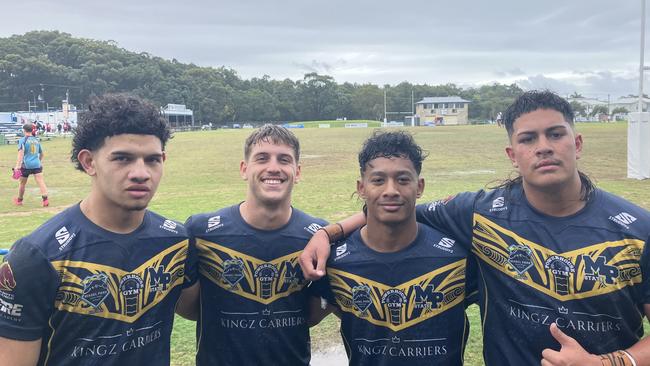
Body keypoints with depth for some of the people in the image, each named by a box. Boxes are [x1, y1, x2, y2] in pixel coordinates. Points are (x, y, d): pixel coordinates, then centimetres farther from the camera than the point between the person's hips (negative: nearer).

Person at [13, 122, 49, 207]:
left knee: (22, 184, 15)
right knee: (41, 182, -9)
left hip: (26, 165, -3)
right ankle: (45, 199, -24)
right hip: (37, 165, 3)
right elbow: (42, 154, 21)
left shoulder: (22, 140, -3)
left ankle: (19, 200, 32)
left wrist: (17, 165, -19)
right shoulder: (37, 140, 12)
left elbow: (21, 153, -15)